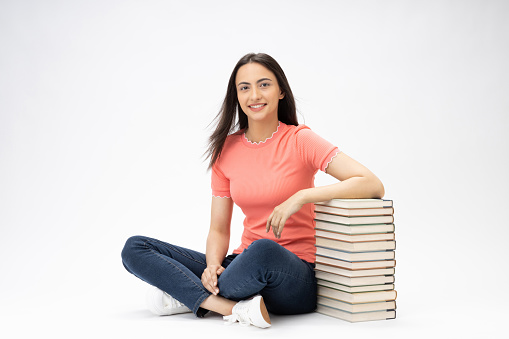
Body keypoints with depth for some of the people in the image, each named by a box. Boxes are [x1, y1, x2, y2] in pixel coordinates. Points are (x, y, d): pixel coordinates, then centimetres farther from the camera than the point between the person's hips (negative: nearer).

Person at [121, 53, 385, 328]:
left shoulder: (300, 140, -5)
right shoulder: (225, 150, 8)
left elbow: (373, 185, -15)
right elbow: (218, 230, 9)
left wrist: (302, 197, -23)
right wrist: (213, 264, -13)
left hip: (297, 280, -5)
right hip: (244, 262, 5)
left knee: (264, 250, -41)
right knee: (134, 248, -7)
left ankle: (191, 297, -13)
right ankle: (236, 308, -24)